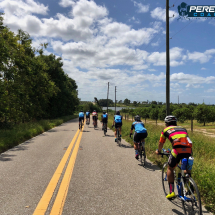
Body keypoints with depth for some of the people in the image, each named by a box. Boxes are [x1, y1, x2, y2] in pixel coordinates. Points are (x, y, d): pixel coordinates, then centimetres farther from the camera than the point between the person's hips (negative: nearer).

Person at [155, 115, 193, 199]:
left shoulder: (166, 130, 22)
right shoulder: (183, 128, 32)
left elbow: (161, 143, 33)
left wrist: (158, 151, 53)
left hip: (178, 149, -4)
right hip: (188, 150, 4)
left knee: (170, 169, 17)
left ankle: (171, 192, 13)